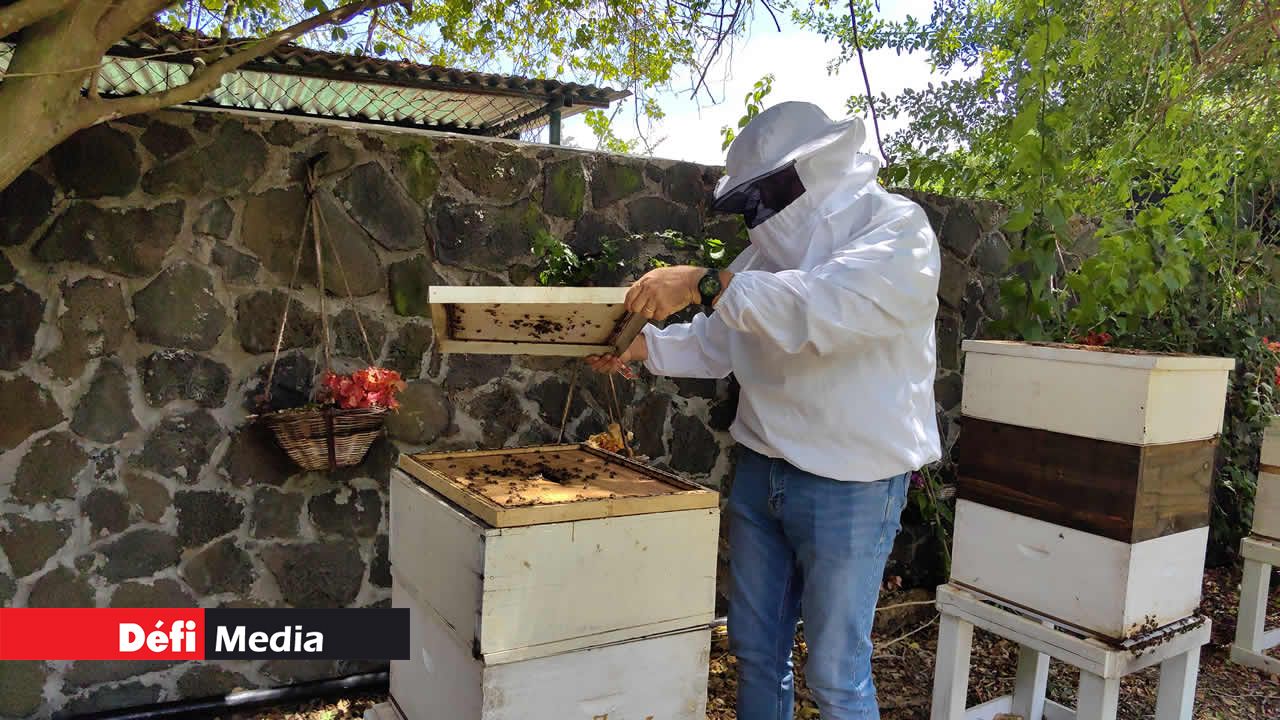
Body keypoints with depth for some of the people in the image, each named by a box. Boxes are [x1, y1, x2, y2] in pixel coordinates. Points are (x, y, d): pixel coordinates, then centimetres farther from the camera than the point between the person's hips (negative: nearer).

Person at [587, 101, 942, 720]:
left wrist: (705, 284, -33)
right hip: (760, 472, 6)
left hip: (850, 487, -6)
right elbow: (715, 344, 12)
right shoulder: (773, 247, 9)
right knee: (755, 651, 17)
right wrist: (642, 348, -4)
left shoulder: (897, 228, -12)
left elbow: (831, 308, -31)